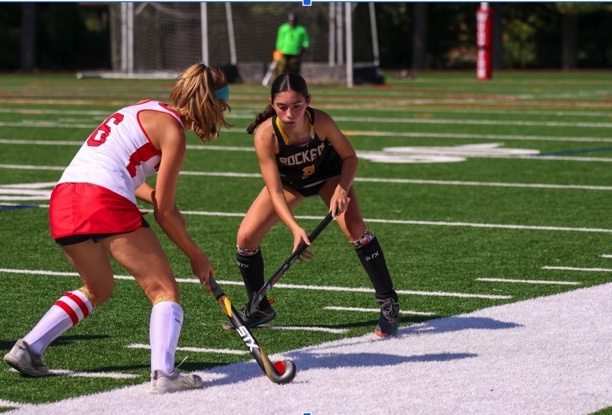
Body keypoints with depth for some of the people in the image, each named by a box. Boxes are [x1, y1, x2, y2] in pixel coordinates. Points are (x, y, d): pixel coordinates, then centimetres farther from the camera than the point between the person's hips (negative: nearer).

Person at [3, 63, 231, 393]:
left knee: (98, 289, 27)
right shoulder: (172, 130, 0)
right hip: (106, 203, -8)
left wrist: (155, 196, 20)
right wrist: (196, 256, 10)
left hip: (62, 202, 8)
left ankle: (28, 348, 18)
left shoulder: (148, 109, 24)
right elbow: (163, 212, 0)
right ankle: (163, 373, -19)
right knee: (164, 290, 0)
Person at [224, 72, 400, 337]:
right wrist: (295, 229, -48)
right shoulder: (265, 134, -35)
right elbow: (275, 192, -34)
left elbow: (349, 157, -15)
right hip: (289, 180, 1)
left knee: (354, 227, -24)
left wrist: (342, 189, -33)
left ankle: (389, 304, -11)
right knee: (246, 237, -9)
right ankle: (260, 309, 16)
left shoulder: (321, 121, -34)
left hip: (329, 174, -1)